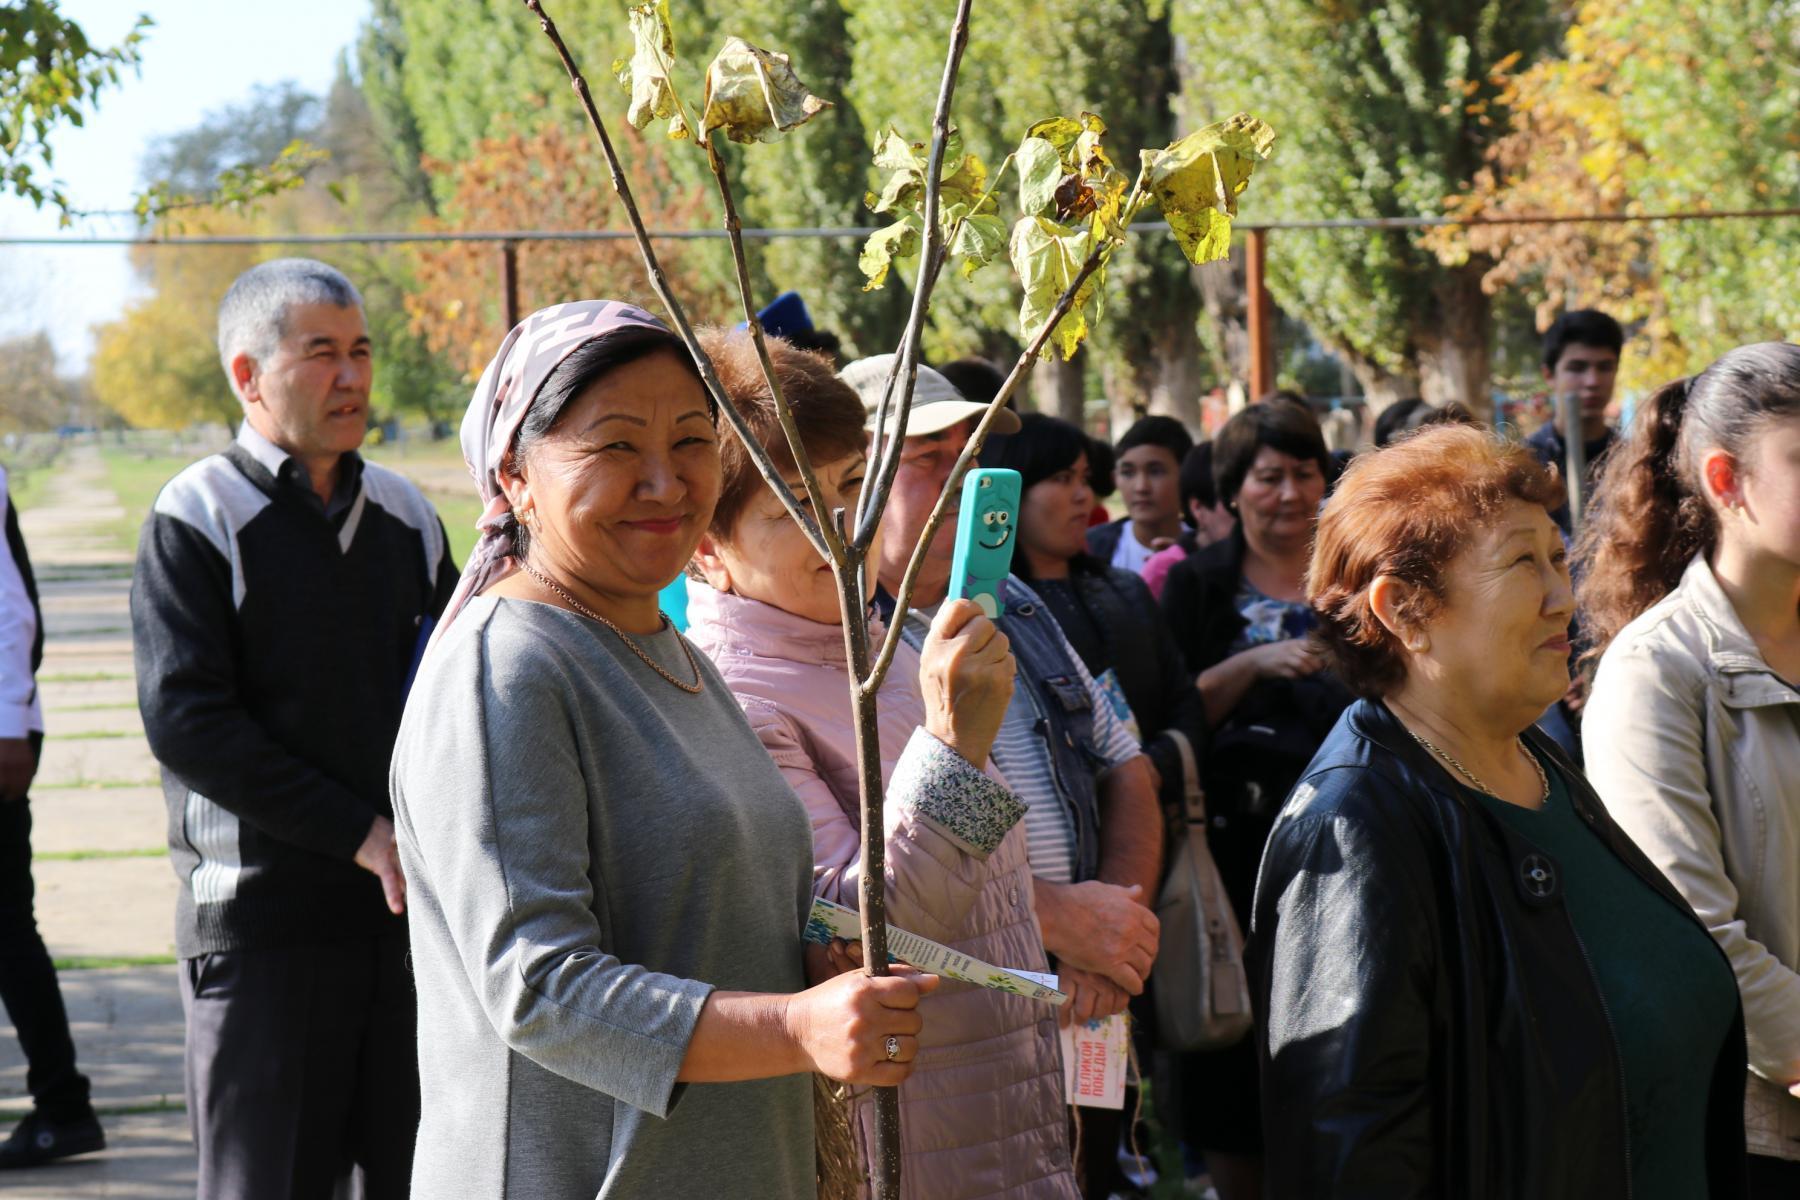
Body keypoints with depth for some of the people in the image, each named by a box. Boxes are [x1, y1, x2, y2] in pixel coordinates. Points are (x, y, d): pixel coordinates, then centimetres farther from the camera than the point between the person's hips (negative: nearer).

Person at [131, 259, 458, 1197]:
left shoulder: (405, 516, 13)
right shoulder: (198, 518, -4)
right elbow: (185, 722, -13)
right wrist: (360, 833, -16)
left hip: (412, 907, 5)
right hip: (262, 917, -5)